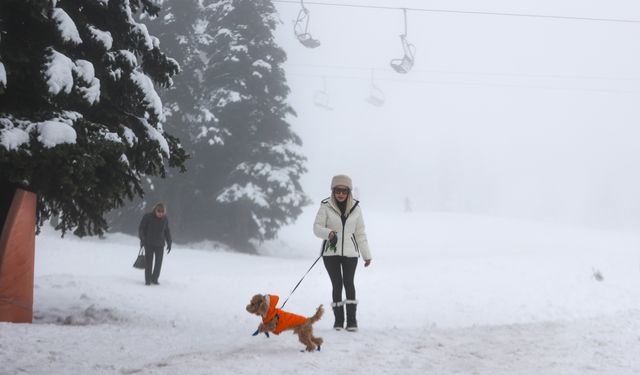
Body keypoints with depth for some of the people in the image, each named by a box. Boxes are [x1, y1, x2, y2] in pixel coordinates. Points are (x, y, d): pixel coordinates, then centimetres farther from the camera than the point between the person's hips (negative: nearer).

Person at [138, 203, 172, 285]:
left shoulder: (165, 219, 3)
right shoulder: (147, 217, -7)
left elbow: (167, 232, 13)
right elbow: (141, 228, -4)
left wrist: (169, 243, 9)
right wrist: (142, 239, -14)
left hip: (160, 244, 3)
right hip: (149, 244, -3)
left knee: (159, 262, 1)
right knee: (149, 262, -3)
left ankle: (155, 279, 16)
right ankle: (147, 280, 4)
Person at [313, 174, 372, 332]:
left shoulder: (355, 208, 3)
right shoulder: (326, 207, -5)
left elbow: (360, 233, 10)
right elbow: (317, 227, -4)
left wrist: (367, 254, 11)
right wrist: (329, 233, -25)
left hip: (350, 253, 1)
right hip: (331, 253, -1)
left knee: (349, 283, -6)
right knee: (337, 284, 0)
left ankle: (352, 320, -2)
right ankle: (338, 320, 9)